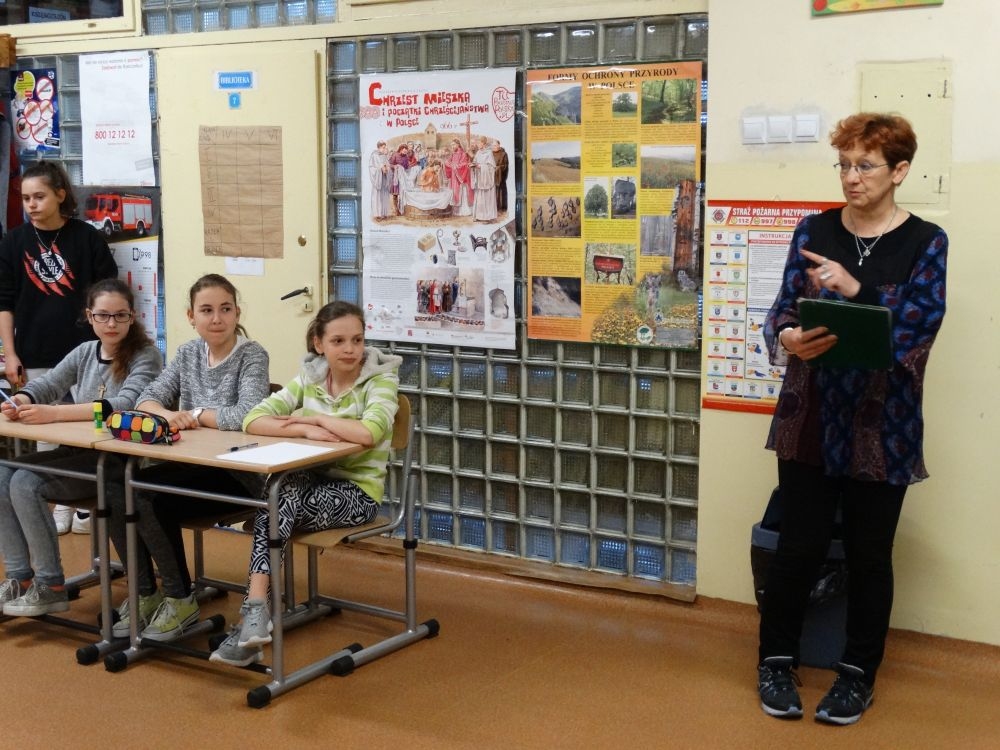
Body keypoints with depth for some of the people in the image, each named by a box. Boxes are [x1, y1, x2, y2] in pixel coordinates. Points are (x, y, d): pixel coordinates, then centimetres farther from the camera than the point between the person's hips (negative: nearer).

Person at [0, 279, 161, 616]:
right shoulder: (85, 352, 12)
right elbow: (46, 383, 3)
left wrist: (54, 413, -35)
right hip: (80, 452, 7)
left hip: (122, 462, -7)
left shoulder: (145, 356, -9)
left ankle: (52, 587, -9)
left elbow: (125, 404, -26)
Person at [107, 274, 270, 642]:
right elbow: (147, 398, 3)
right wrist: (167, 414, -20)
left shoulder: (252, 355, -10)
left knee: (149, 501, -25)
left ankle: (181, 600, -3)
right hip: (190, 465, 6)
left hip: (234, 473, -6)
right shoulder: (187, 353, 10)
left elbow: (248, 415, -25)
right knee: (116, 495, -15)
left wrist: (193, 414, -13)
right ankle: (145, 593, 4)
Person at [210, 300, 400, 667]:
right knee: (280, 497, -31)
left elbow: (368, 432, -29)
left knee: (277, 504, -28)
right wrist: (305, 429, -21)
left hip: (357, 491, -4)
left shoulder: (380, 379, -9)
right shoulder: (309, 378, 5)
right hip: (312, 482, 4)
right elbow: (254, 420, -5)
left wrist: (313, 417, -15)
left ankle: (255, 611, -24)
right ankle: (256, 615, -31)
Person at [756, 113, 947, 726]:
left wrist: (856, 289, -27)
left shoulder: (925, 242, -1)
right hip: (812, 416, 1)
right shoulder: (815, 230, 4)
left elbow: (921, 322, -14)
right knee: (800, 545, 3)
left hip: (882, 424, -1)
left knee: (869, 552, 8)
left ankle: (859, 672, 24)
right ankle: (777, 659, 22)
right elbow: (783, 310, -1)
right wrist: (787, 339, -24)